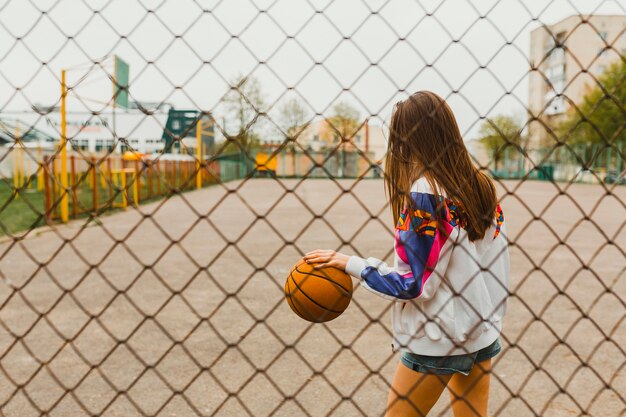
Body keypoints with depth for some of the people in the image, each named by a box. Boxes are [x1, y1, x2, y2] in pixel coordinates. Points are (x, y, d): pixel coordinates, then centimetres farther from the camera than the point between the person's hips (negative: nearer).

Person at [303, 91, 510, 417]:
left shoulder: (422, 195, -20)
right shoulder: (483, 185, 0)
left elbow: (412, 284, -19)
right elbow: (495, 260, 7)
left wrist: (350, 264, -10)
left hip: (437, 340, -7)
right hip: (484, 331, 7)